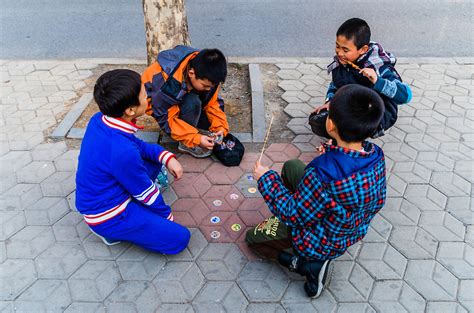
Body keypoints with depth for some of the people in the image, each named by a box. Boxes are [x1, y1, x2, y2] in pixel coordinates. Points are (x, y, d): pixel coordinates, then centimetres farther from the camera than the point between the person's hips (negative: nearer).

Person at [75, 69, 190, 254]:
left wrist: (167, 157, -7)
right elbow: (145, 192, -17)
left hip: (98, 197, 8)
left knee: (154, 159, 15)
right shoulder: (122, 152, -34)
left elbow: (137, 145, 8)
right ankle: (110, 229, 2)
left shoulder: (99, 119, -10)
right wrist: (167, 216, 1)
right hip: (107, 214, -8)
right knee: (180, 238, -7)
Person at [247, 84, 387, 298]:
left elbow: (292, 215, -25)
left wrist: (266, 179, -14)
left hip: (321, 243, -6)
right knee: (291, 166, 17)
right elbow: (377, 202, 0)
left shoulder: (322, 175, -42)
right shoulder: (376, 155, -20)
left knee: (253, 237, 18)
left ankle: (310, 264, 2)